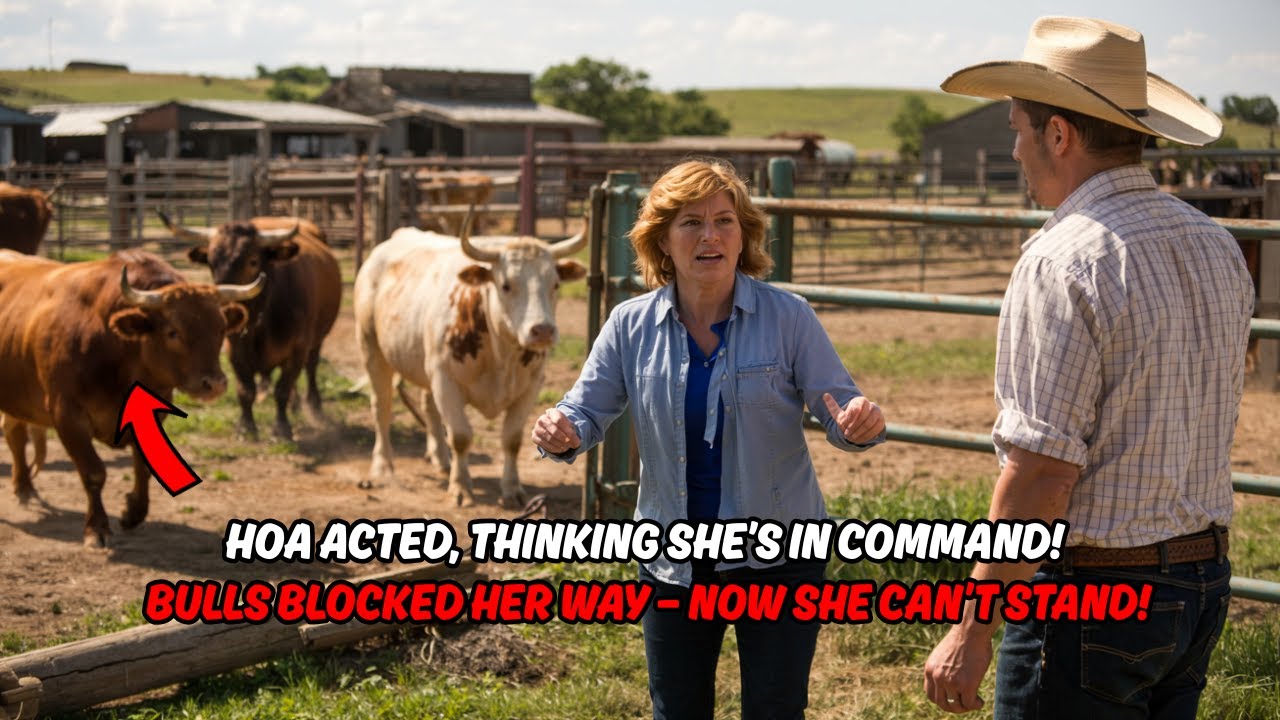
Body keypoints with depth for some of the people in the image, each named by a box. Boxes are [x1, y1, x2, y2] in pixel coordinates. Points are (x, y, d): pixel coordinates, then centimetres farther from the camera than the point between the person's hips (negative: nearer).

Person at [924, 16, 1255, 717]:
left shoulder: (1064, 260, -19)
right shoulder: (1217, 245, 7)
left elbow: (1041, 471, -22)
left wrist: (971, 631, -18)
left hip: (1092, 591, -8)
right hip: (1207, 580, 9)